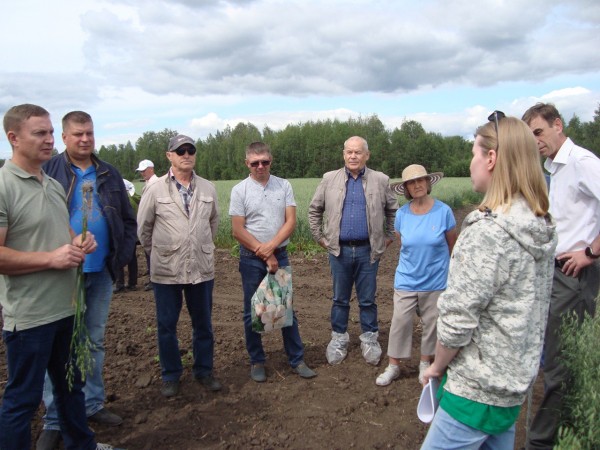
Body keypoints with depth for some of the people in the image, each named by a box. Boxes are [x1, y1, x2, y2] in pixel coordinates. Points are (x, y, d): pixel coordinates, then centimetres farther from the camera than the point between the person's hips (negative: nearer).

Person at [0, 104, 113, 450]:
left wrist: (79, 243, 0)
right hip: (29, 315, -8)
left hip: (67, 307, 9)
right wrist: (52, 258, -21)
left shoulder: (55, 185, 9)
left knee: (71, 383, 23)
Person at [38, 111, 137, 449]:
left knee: (96, 342, 15)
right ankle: (55, 420, 18)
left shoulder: (110, 175, 8)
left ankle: (93, 404, 31)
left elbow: (128, 220, 12)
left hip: (102, 273, 4)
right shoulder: (48, 171, -5)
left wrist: (123, 255, 2)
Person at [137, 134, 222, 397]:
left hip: (202, 268, 2)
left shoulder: (208, 189, 3)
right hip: (166, 270, -2)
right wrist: (156, 252, 11)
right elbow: (143, 227, 5)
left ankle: (204, 371, 30)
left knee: (203, 324, 13)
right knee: (167, 325, 9)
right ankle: (170, 375, 26)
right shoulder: (155, 190, -4)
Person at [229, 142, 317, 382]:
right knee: (253, 312, 8)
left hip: (279, 255, 2)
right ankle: (256, 362, 22)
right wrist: (265, 255, -9)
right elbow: (238, 230, -7)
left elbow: (291, 221, -3)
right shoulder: (239, 190, -4)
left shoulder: (284, 186, 2)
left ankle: (297, 360, 19)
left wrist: (271, 246, -16)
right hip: (251, 259, -1)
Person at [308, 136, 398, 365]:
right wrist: (319, 237, 7)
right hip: (339, 250, 1)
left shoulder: (380, 180, 1)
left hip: (368, 250, 0)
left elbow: (393, 210, 12)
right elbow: (314, 210, 10)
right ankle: (338, 338, 26)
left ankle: (370, 338, 26)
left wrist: (389, 237, 9)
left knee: (367, 299, 9)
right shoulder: (329, 179, 2)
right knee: (340, 299, 12)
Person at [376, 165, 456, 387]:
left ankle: (425, 363, 32)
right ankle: (393, 366, 20)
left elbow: (452, 245, 3)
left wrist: (452, 272, 12)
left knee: (431, 323, 12)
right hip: (406, 280, 1)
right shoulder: (401, 214, -6)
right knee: (400, 322, 4)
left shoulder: (443, 211, -11)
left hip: (436, 281, -1)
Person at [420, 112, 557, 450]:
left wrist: (438, 365, -5)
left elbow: (458, 318, -23)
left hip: (478, 388, -9)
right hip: (517, 381, 9)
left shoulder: (488, 231, -25)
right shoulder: (543, 226, 3)